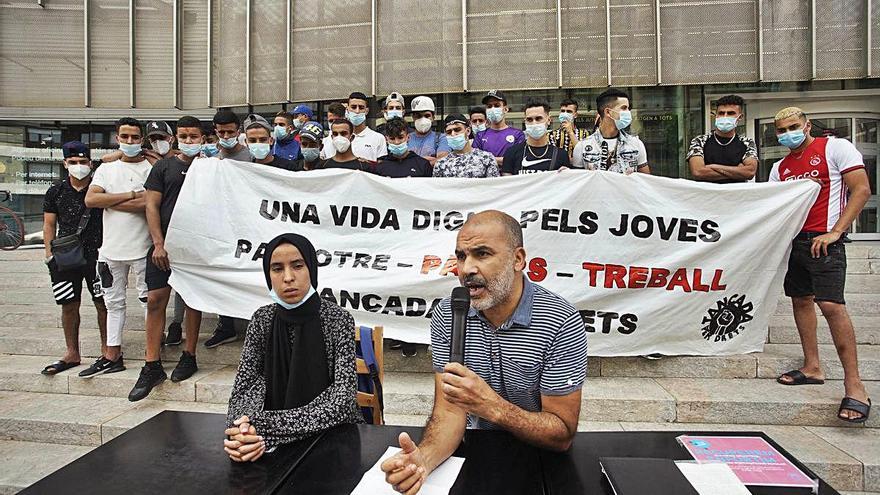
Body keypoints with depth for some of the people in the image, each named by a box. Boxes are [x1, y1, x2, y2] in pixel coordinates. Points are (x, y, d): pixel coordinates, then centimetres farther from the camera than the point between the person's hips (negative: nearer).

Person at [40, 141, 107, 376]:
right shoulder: (56, 192, 8)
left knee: (103, 303, 1)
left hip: (97, 255, -3)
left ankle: (107, 348, 15)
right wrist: (50, 255, 2)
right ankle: (72, 354, 20)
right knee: (69, 306, 8)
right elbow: (49, 225, 11)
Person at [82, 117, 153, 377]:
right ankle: (112, 356, 22)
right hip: (111, 247, 5)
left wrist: (110, 201, -10)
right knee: (114, 302, 12)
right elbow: (90, 199, -4)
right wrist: (131, 195, -12)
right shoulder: (106, 169, 11)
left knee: (149, 298, 3)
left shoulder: (151, 168, -2)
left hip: (142, 247, -5)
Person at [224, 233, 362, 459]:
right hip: (278, 441, 3)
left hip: (334, 435, -2)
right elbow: (247, 384, -6)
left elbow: (341, 400, -20)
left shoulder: (338, 320, -12)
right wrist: (243, 423, -28)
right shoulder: (262, 320, 0)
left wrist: (269, 428, -31)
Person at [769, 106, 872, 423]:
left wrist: (835, 232, -16)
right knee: (801, 300, 10)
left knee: (831, 304, -17)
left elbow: (861, 190, -9)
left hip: (823, 240, -7)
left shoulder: (835, 148, -2)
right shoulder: (780, 167, 16)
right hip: (793, 239, 8)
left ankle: (854, 384, -10)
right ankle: (812, 368, 20)